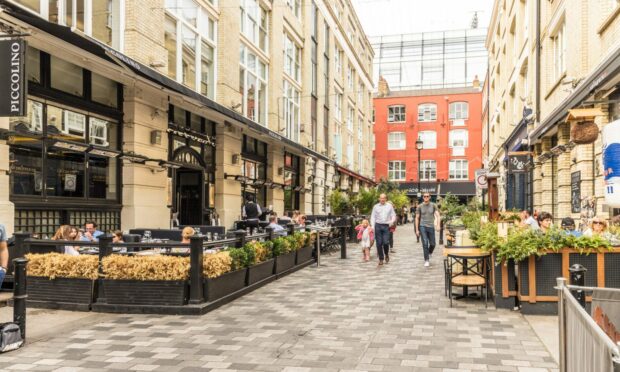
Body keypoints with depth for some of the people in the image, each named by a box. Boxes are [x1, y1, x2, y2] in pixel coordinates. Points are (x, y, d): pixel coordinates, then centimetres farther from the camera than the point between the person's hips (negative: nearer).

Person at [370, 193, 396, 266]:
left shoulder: (389, 206, 9)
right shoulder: (376, 206, 9)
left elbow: (393, 215, 9)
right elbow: (373, 217, 8)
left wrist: (392, 221, -12)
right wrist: (372, 226, -3)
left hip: (386, 226, -1)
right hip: (378, 226, 1)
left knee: (386, 242, -11)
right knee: (379, 243, 1)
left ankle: (386, 254, 19)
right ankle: (381, 259, 11)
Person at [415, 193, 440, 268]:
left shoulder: (433, 205, 3)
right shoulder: (420, 206, 2)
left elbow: (438, 215, -4)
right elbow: (417, 218, 6)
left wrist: (438, 225, -20)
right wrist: (417, 229, 2)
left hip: (431, 226, 1)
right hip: (422, 226, -1)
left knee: (432, 244, 6)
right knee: (425, 243, -7)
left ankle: (430, 252, 40)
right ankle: (426, 260, 0)